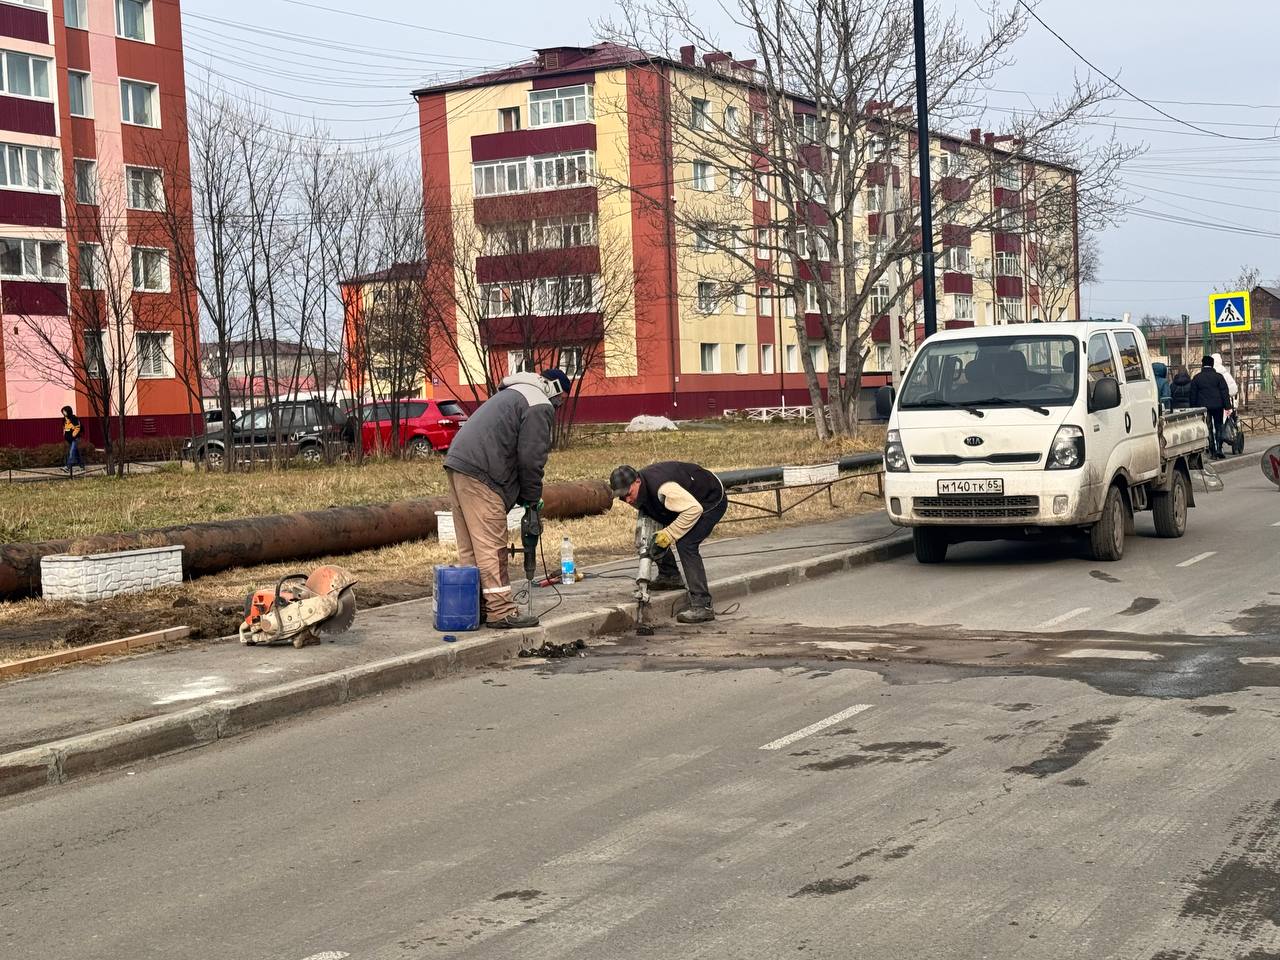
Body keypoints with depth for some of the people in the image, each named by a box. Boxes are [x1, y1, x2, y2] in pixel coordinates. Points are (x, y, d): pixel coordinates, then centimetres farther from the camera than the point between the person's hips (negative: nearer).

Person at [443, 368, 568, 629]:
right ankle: (501, 611, -5)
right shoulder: (540, 405, -3)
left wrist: (524, 495, 23)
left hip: (457, 462, 10)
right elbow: (531, 457, -10)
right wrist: (532, 497, 4)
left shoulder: (512, 394, 29)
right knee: (492, 547, -7)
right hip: (480, 474, -10)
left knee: (470, 546, 13)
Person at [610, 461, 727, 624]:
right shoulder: (641, 490, -9)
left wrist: (669, 533, -35)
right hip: (686, 500, 9)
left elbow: (694, 509, -39)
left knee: (686, 544, -24)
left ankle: (703, 606, -26)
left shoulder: (662, 488, -38)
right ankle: (669, 576, 23)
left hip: (712, 501, -9)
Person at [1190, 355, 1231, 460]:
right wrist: (1227, 406, -3)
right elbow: (1225, 392, -3)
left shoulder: (1197, 378, 3)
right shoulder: (1218, 376, 1)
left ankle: (1212, 451, 5)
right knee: (1219, 427, 8)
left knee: (1208, 429, 5)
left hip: (1203, 406, 0)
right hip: (1217, 406, 0)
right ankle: (1219, 449, -3)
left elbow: (1193, 395, 5)